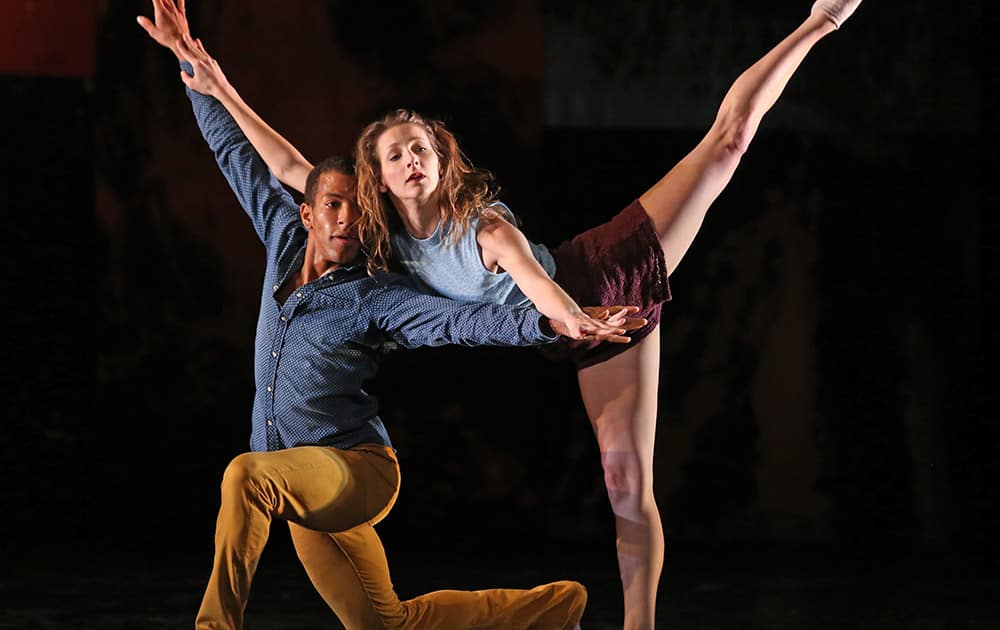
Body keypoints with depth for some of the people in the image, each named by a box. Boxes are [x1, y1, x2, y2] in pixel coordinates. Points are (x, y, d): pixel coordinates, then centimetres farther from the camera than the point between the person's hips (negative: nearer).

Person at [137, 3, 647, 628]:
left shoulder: (376, 297, -10)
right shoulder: (286, 241, 7)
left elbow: (462, 320, -23)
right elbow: (235, 152, 13)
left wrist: (552, 322, -38)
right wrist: (187, 57, 16)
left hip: (358, 470, -7)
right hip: (301, 490, 7)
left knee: (247, 475, -36)